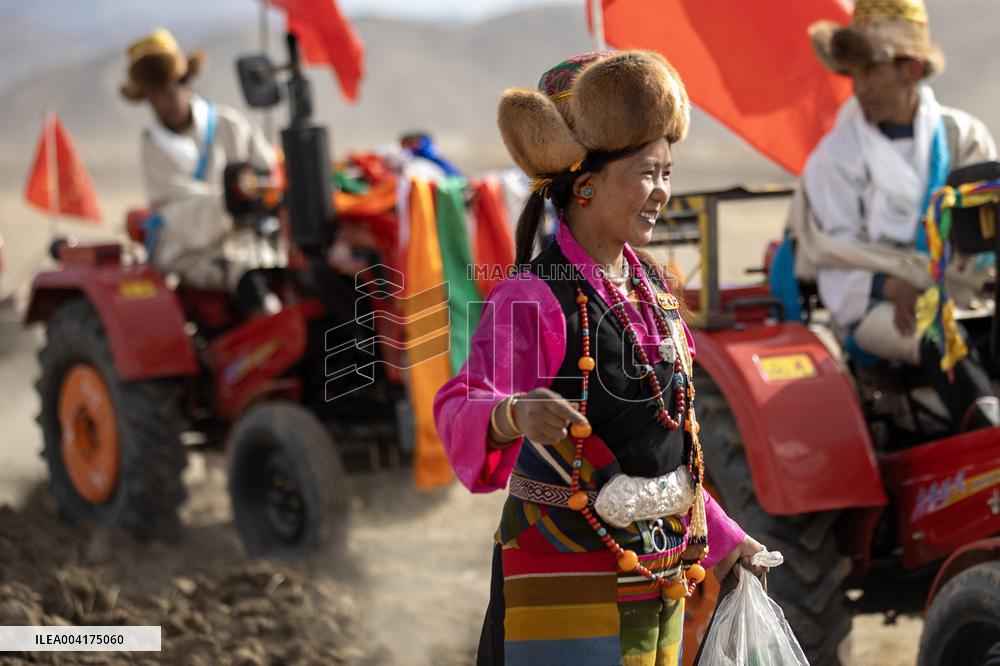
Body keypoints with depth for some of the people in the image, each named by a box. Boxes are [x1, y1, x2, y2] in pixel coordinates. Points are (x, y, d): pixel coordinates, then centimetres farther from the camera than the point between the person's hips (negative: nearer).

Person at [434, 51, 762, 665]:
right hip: (567, 583, -8)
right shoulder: (535, 300, -15)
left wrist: (721, 539, 25)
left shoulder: (652, 289, 10)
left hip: (661, 583, 8)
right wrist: (513, 417, -52)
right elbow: (461, 410, -31)